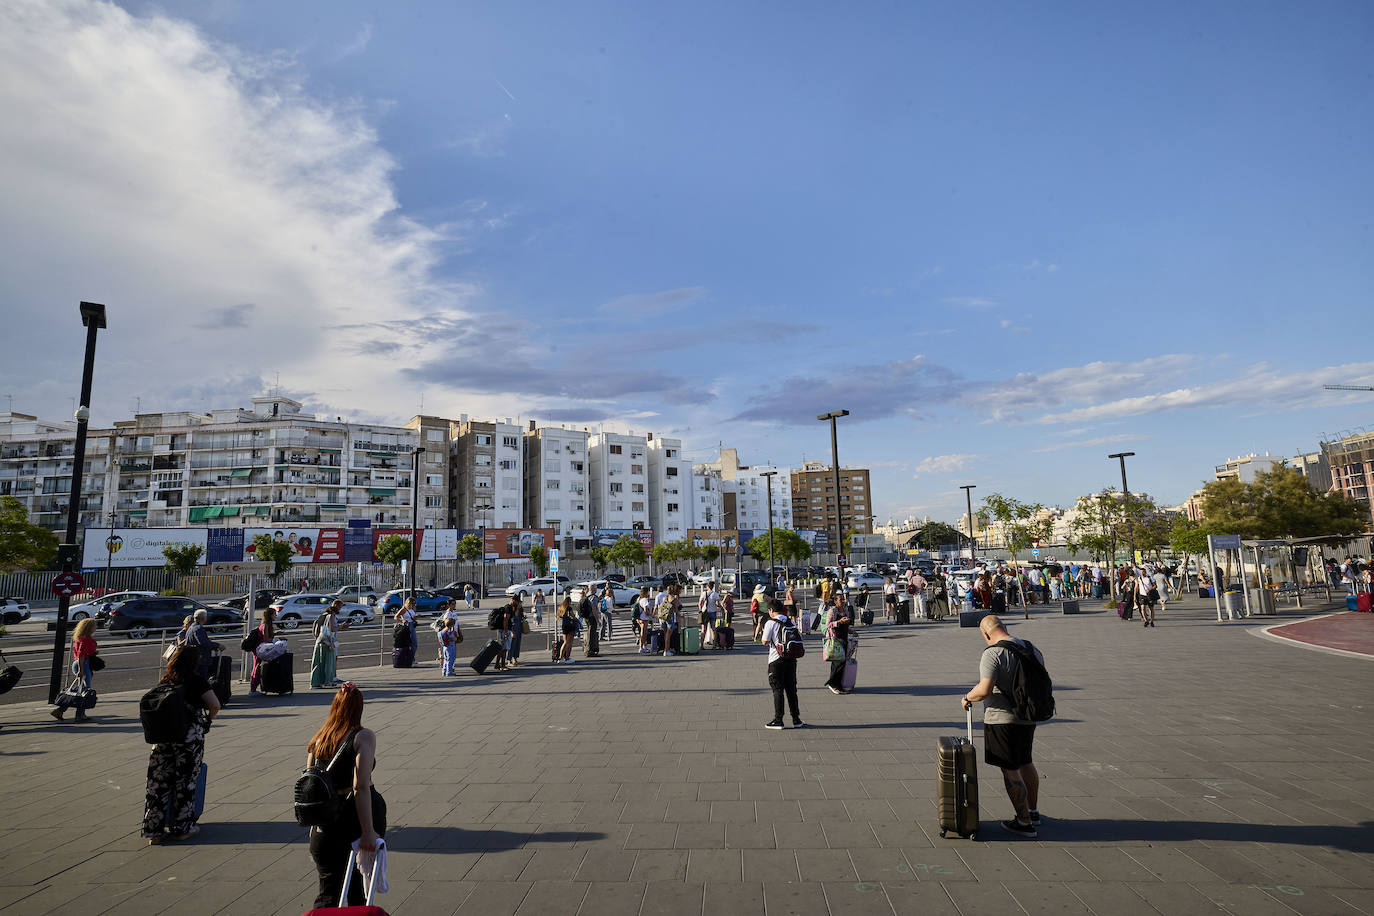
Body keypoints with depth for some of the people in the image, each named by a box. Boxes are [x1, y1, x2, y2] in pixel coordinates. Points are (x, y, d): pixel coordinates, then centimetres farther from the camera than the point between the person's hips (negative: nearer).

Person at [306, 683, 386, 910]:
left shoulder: (317, 739, 3)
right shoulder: (364, 737, -13)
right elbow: (361, 786, -21)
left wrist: (313, 827, 21)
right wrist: (368, 831, -21)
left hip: (328, 821, 3)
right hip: (360, 814, -3)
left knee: (330, 888, 9)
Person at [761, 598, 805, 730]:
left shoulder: (771, 623, -10)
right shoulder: (791, 621, 7)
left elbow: (765, 642, -11)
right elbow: (799, 638, 9)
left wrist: (764, 632, 8)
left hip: (776, 661, -5)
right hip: (791, 659, 5)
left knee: (777, 690, 2)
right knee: (791, 689, 12)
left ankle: (778, 720, 5)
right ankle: (796, 720, 15)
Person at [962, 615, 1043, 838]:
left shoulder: (992, 654, -20)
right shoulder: (1032, 649, 5)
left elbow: (985, 689, -27)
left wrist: (968, 697, -9)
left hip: (1002, 720, -8)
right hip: (1028, 718, 8)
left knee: (1010, 771, 4)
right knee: (1025, 763, 24)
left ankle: (1024, 822, 13)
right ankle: (1033, 812, 39)